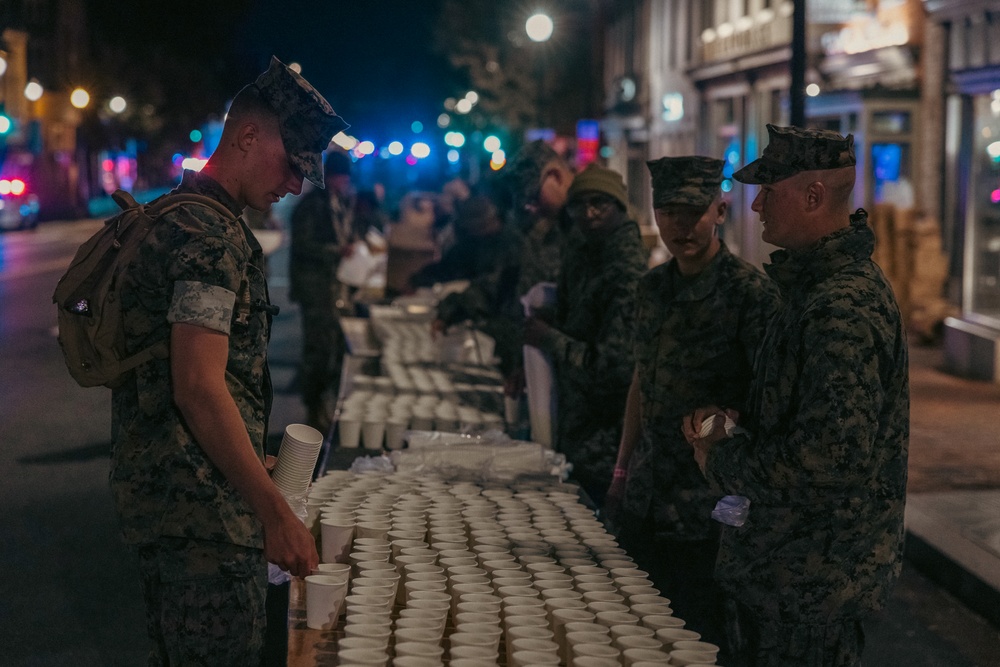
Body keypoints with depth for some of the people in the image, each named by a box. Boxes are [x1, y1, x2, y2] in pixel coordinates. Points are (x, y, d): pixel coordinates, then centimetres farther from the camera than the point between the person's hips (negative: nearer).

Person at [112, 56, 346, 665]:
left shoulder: (173, 219, 18)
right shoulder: (212, 237, -16)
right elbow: (199, 388, -24)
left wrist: (253, 459, 25)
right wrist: (275, 510, -23)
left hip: (155, 494, 11)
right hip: (201, 507, -11)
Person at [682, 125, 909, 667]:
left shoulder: (843, 308, -25)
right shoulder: (816, 285, 10)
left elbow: (831, 455, -31)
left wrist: (719, 459, -17)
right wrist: (729, 421, 4)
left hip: (813, 582, -10)